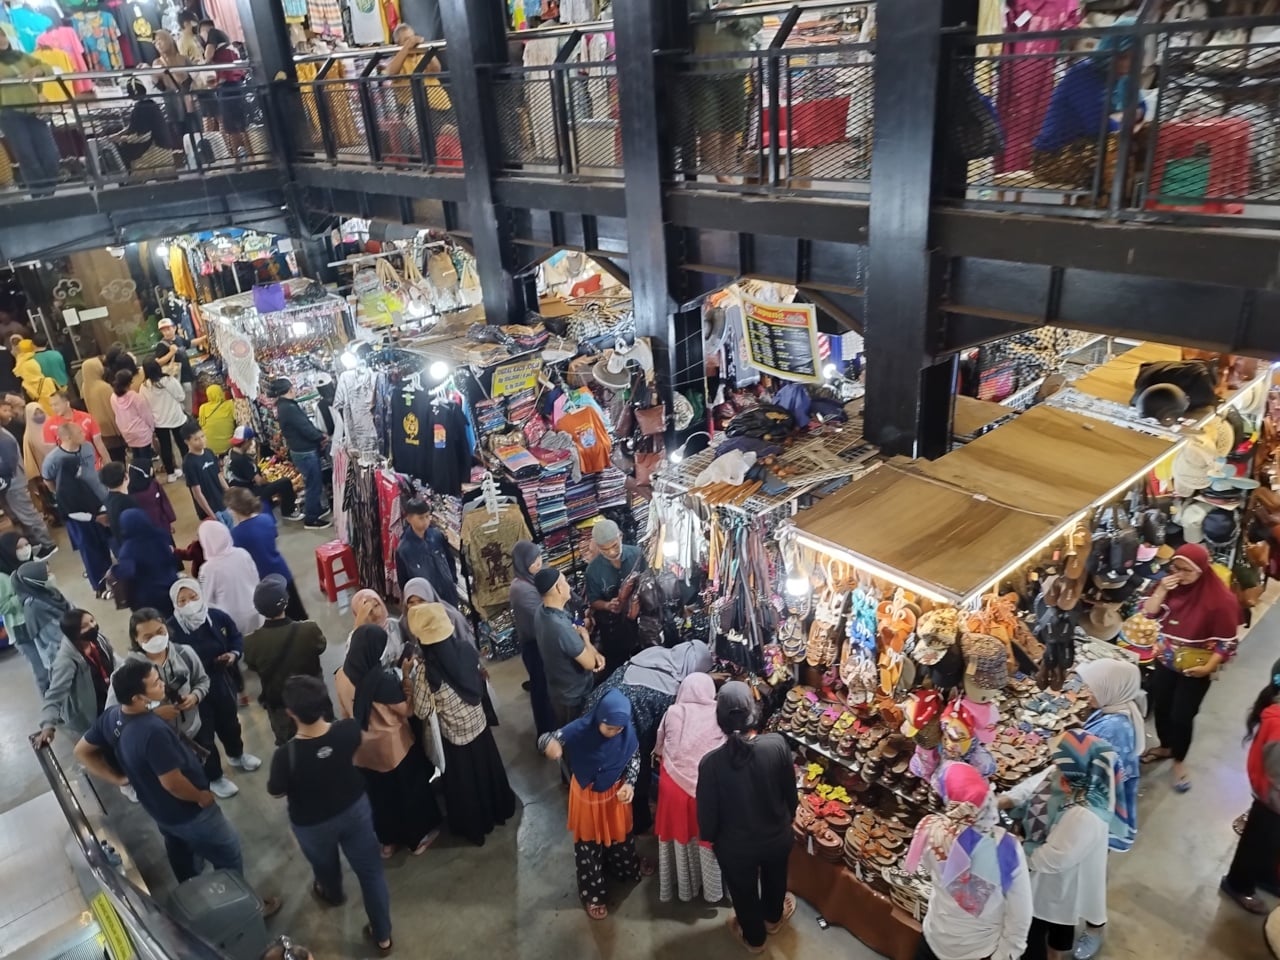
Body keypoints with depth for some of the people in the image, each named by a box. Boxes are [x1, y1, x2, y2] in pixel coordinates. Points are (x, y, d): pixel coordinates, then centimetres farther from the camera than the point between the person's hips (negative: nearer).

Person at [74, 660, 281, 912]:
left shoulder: (111, 716, -14)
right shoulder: (153, 730, -40)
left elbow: (82, 751, 2)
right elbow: (172, 782, -32)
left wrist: (118, 778, 5)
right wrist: (201, 796, -13)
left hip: (159, 809, 8)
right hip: (188, 812, -8)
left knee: (185, 863, 32)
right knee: (229, 855, 15)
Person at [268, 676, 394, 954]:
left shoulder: (286, 755, -36)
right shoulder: (349, 730, -27)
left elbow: (276, 792, -14)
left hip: (312, 823, -1)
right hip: (355, 808, 1)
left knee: (326, 867, 33)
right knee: (370, 871, 19)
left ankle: (332, 893, 65)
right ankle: (383, 936, 34)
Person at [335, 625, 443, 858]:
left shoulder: (341, 676, -10)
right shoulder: (383, 677, -30)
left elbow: (346, 712, 5)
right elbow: (406, 710, -19)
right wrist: (406, 683, -13)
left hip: (364, 750, 5)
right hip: (393, 747, -5)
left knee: (380, 795, 24)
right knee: (411, 789, 18)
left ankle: (388, 840, 41)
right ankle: (419, 836, 35)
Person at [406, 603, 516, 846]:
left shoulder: (425, 672, -32)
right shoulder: (467, 648, -18)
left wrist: (408, 676, -11)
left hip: (454, 736, -4)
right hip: (479, 724, 4)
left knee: (464, 781, 20)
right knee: (487, 769, 28)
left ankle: (474, 826, 42)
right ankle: (499, 810, 50)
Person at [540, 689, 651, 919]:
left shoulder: (626, 733, -23)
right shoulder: (580, 730, -33)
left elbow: (635, 758, -4)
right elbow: (545, 739, -29)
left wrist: (629, 783, -19)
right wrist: (549, 742, -54)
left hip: (615, 792, 3)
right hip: (587, 795, -2)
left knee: (620, 833, 28)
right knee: (588, 844, 16)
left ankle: (628, 867, 60)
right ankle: (592, 894, 40)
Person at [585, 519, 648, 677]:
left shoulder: (636, 554, -16)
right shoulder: (593, 569, -17)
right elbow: (593, 601, -6)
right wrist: (608, 605, -27)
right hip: (612, 626, -1)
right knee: (615, 667, 17)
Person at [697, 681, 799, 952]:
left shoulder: (711, 762, -30)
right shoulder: (778, 745, -26)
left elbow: (707, 811, -17)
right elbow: (790, 791, -9)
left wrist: (709, 837, 5)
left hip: (736, 845, -2)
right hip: (777, 836, 2)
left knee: (744, 891, 28)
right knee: (774, 878, 34)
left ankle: (754, 937, 54)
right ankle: (772, 917, 62)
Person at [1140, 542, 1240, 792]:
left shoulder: (1220, 599, -21)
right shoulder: (1171, 585, -6)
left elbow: (1226, 641, -15)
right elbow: (1148, 613, -6)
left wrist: (1208, 668, -20)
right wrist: (1161, 590, -20)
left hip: (1195, 669, -5)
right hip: (1165, 661, 5)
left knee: (1182, 716, 3)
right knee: (1160, 707, 17)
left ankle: (1179, 761, 27)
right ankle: (1165, 747, 42)